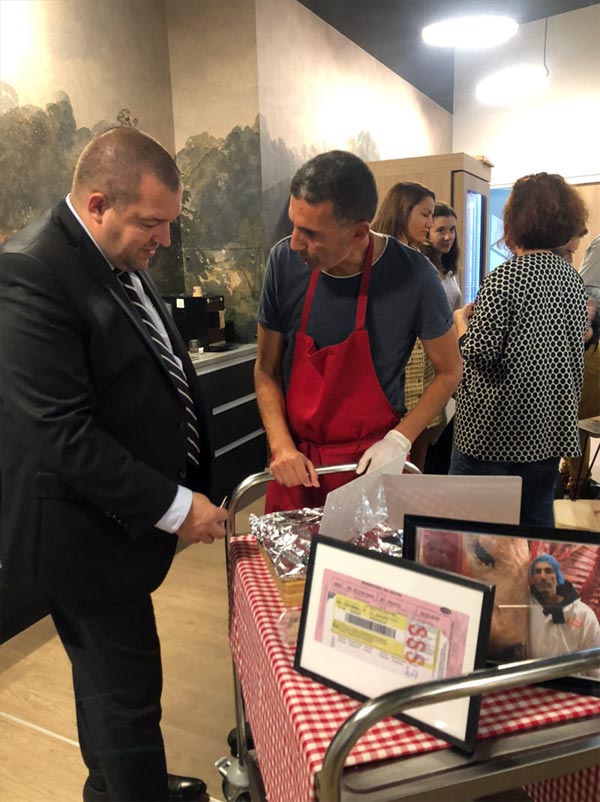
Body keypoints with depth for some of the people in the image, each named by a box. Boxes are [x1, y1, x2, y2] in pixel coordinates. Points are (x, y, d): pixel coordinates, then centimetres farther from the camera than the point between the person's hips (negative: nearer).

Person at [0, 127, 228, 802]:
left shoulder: (120, 259, 6)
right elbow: (65, 435, -26)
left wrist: (182, 491, 12)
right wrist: (173, 507, -20)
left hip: (124, 513, 9)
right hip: (86, 534, -9)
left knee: (106, 678, 27)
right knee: (127, 694, 8)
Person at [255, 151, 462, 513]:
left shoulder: (412, 275, -18)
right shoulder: (285, 261, -11)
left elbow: (449, 372, -3)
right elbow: (266, 370, -1)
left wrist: (399, 440, -12)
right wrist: (281, 446, -12)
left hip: (371, 465, -2)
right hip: (296, 464, 3)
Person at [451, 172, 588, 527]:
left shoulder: (505, 278, -15)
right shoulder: (573, 277, 7)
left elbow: (480, 353, -17)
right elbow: (576, 348, 14)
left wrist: (462, 320, -1)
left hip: (497, 424, -7)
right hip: (551, 422, 7)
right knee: (537, 518, 17)